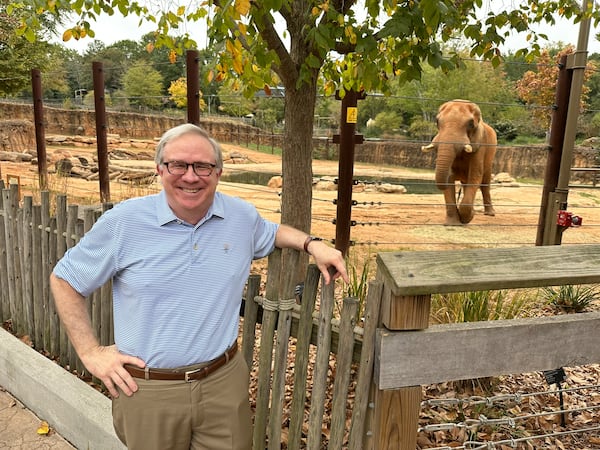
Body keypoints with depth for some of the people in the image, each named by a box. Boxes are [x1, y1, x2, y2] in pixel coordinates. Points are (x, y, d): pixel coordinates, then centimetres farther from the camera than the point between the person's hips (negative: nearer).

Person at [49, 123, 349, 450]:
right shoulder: (123, 221, -11)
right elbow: (64, 280, 1)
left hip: (224, 381, 2)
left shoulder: (243, 216, -3)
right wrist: (91, 353, -4)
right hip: (147, 391, -1)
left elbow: (272, 233, 21)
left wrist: (312, 244, 2)